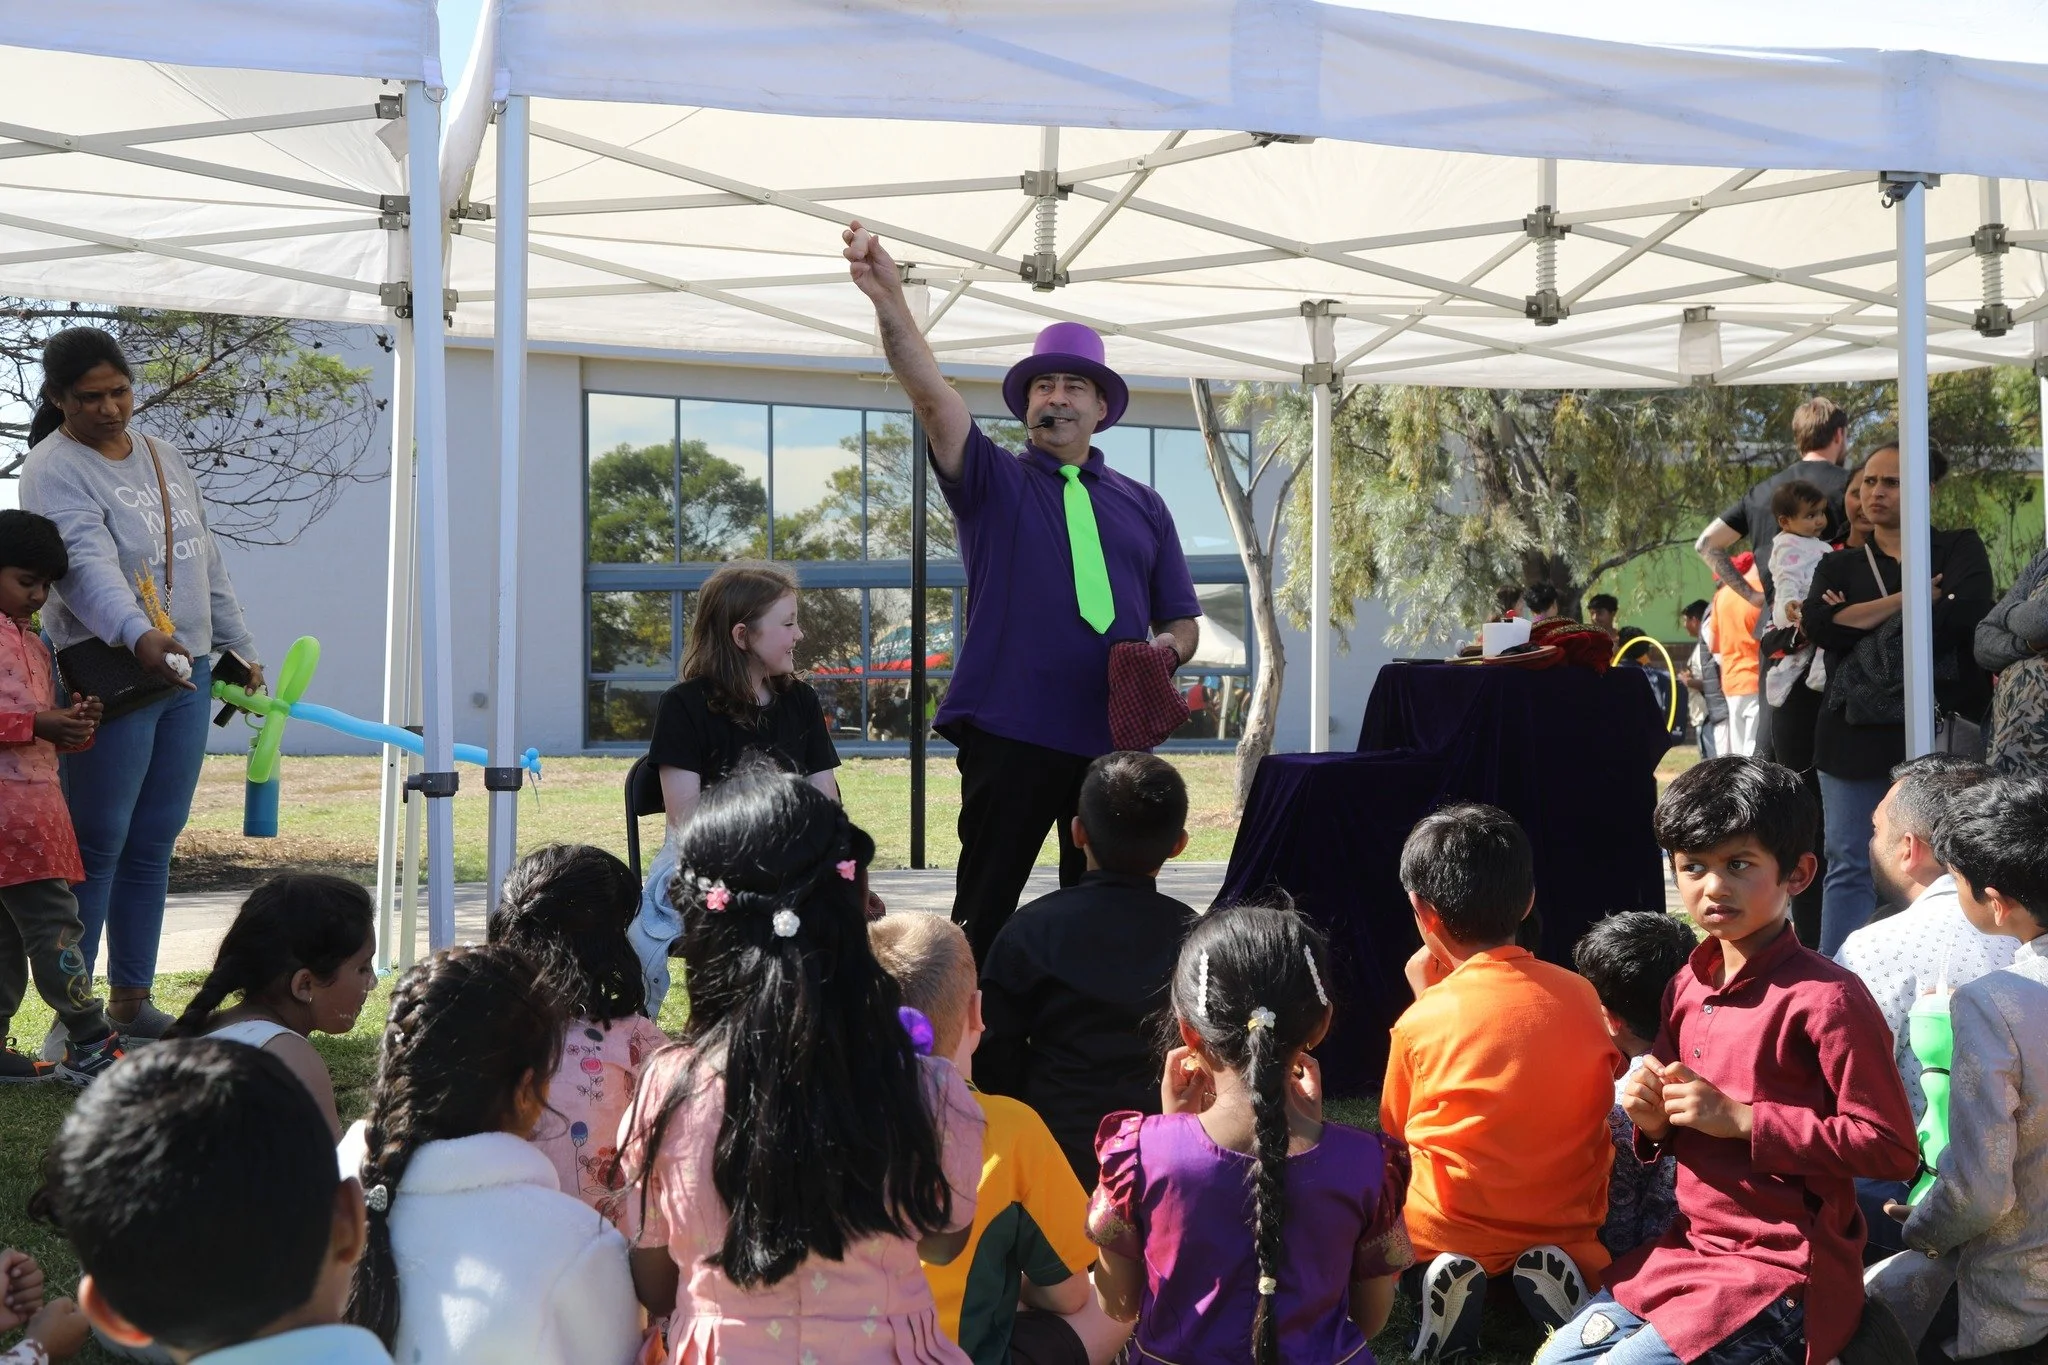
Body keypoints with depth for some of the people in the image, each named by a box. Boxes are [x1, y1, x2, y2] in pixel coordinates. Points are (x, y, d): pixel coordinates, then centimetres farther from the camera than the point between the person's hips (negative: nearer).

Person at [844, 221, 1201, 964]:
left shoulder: (1139, 505, 15)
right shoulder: (993, 481, 6)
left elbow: (1181, 621, 18)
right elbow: (932, 395, -11)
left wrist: (1169, 648, -7)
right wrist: (889, 301, -26)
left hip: (1116, 737, 3)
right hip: (1012, 735, -3)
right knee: (984, 916, -3)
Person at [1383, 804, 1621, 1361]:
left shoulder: (1422, 1021, -12)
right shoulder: (1581, 996, -4)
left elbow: (1396, 1129, 4)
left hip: (1451, 1234, -2)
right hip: (1566, 1225, 2)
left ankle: (1437, 1279, -3)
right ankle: (1555, 1271, 0)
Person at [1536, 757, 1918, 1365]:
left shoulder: (1825, 997, -16)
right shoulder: (1689, 986, 8)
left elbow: (1892, 1148, -21)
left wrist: (1740, 1119, -21)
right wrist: (1656, 1123, -4)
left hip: (1783, 1269, -7)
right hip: (1691, 1246, 8)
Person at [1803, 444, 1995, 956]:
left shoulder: (1959, 549, 9)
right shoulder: (1840, 566, 16)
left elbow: (1967, 612, -11)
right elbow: (1818, 625, -5)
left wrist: (1860, 621, -7)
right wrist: (1912, 598, -8)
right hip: (1857, 736, 2)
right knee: (1850, 868, 0)